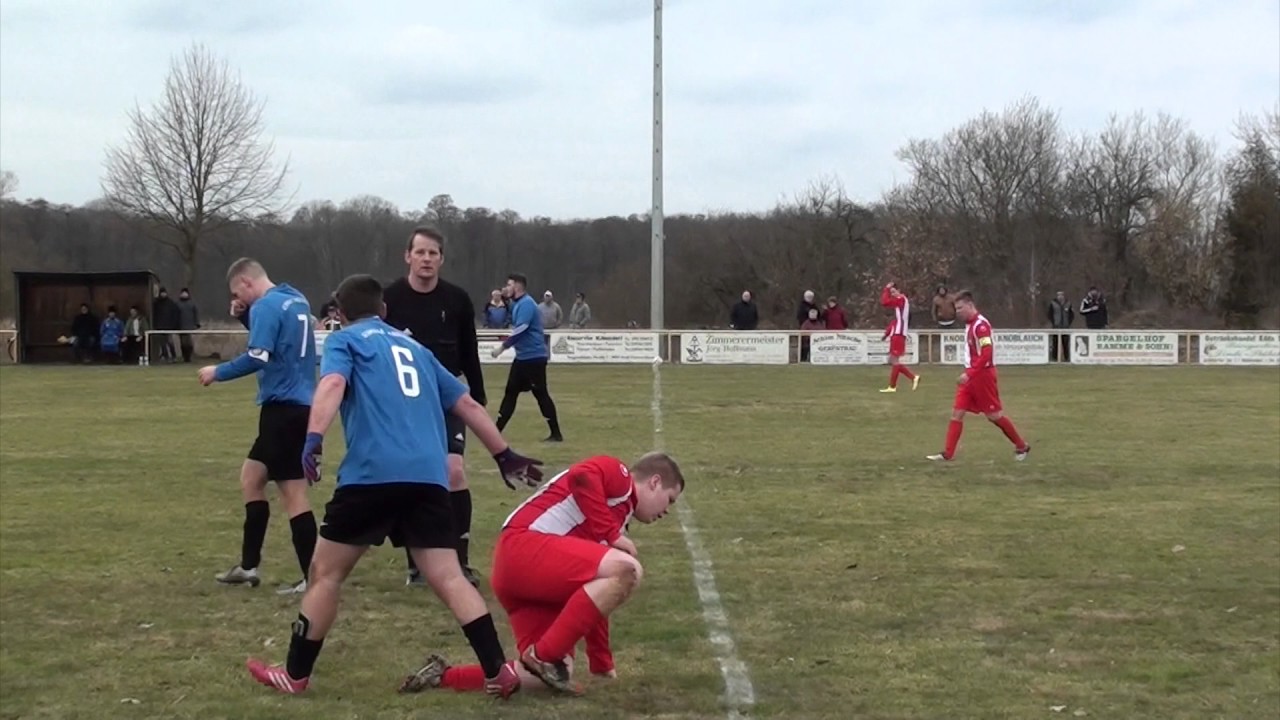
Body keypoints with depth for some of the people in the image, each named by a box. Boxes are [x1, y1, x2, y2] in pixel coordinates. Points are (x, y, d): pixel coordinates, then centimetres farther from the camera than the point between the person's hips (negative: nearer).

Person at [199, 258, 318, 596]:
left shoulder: (267, 305, -13)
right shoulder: (296, 300, 15)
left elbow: (258, 357, -21)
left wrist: (218, 372, -7)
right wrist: (244, 316, 13)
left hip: (284, 407, -10)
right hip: (298, 405, 10)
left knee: (293, 492, -6)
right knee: (251, 476, 18)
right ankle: (249, 566, 21)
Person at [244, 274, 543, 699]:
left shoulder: (344, 341, 13)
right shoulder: (414, 348, 29)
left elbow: (332, 384, -9)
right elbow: (468, 405, 28)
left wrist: (314, 439, -22)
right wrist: (504, 456, 34)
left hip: (373, 474, -4)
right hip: (429, 477, 4)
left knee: (326, 572, 10)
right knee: (448, 578, 2)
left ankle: (295, 675, 18)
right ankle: (499, 673, -9)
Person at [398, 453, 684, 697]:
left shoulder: (615, 517, 31)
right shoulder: (617, 474, 6)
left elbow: (596, 597, 33)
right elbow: (582, 478, -18)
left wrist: (602, 663, 34)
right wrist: (612, 535, -10)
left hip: (516, 575, 10)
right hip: (524, 545, -10)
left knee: (557, 674, -1)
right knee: (626, 570, -24)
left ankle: (445, 676, 9)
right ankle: (545, 656, -18)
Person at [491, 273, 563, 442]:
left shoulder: (526, 303, -16)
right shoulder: (517, 304, 15)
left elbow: (520, 330, -23)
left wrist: (502, 347, -19)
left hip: (534, 357, -10)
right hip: (522, 357, 10)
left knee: (540, 394, -6)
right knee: (510, 392, 10)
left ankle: (556, 434, 0)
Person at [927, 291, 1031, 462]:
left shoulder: (980, 325, -18)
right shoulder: (970, 324, 11)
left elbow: (987, 353, -26)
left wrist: (969, 374, -28)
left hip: (983, 375, -9)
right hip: (971, 376, 9)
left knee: (994, 415, 1)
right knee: (957, 413, 1)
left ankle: (1022, 447, 16)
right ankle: (948, 453, 1)